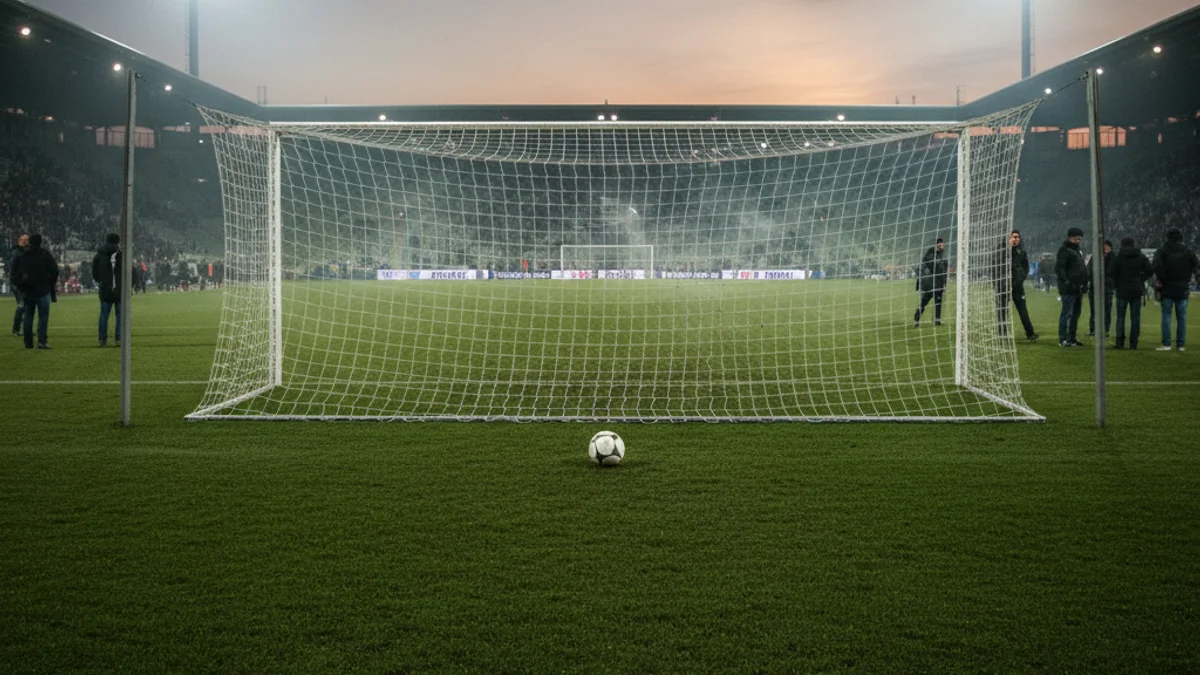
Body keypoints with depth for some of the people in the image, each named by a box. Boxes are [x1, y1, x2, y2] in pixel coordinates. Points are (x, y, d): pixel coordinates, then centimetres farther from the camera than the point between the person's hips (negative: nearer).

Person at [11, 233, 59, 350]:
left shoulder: (22, 256, 9)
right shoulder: (45, 254, -5)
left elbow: (14, 273, 12)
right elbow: (54, 270, -9)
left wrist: (21, 285, 20)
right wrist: (51, 282, 7)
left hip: (27, 291, 5)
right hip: (42, 291, -5)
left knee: (28, 317, 12)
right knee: (43, 316, -4)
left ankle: (28, 342, 14)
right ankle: (41, 341, -14)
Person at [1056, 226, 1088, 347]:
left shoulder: (1078, 251, 20)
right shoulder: (1064, 250, -8)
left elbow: (1083, 268, 25)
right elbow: (1059, 268, -17)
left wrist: (1085, 283, 16)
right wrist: (1066, 282, -23)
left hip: (1078, 288, 9)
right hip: (1069, 288, -9)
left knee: (1075, 313, 12)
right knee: (1066, 313, -8)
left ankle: (1071, 338, 18)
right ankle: (1063, 339, -6)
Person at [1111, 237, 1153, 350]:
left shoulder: (1118, 257, -5)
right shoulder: (1141, 257, 3)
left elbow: (1113, 273, -9)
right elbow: (1149, 271, -2)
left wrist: (1115, 285, 4)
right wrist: (1141, 280, 11)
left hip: (1122, 291, -2)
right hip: (1137, 291, 2)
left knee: (1120, 317, 4)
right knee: (1135, 317, 6)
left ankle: (1120, 342, 2)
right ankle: (1133, 343, 4)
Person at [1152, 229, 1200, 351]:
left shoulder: (1162, 251, -2)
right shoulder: (1188, 252, 6)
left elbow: (1157, 266, -19)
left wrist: (1161, 280, -8)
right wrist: (1188, 279, 4)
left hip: (1168, 288, -2)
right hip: (1183, 290, 2)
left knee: (1166, 316, -1)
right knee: (1182, 317, 6)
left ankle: (1166, 344, -7)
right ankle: (1181, 344, 6)